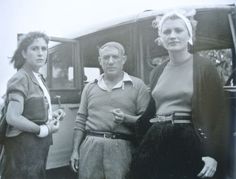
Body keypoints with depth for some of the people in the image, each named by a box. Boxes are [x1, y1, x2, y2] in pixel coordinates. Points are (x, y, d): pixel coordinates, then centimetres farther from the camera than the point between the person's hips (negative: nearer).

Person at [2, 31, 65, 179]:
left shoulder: (38, 78, 10)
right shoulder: (21, 78, -15)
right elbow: (13, 117, -25)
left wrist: (51, 115, 3)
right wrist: (43, 130, -16)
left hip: (40, 144, 9)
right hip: (24, 145, -9)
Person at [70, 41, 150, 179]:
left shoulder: (138, 85, 3)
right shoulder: (90, 87, 14)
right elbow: (81, 121, 13)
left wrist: (125, 119, -19)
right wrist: (75, 150, 8)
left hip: (122, 147, -2)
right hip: (90, 147, 3)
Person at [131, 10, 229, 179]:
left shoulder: (204, 66, -5)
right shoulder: (157, 72, 11)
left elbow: (217, 113, -8)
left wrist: (214, 154, -15)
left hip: (190, 143, -5)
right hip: (156, 143, 5)